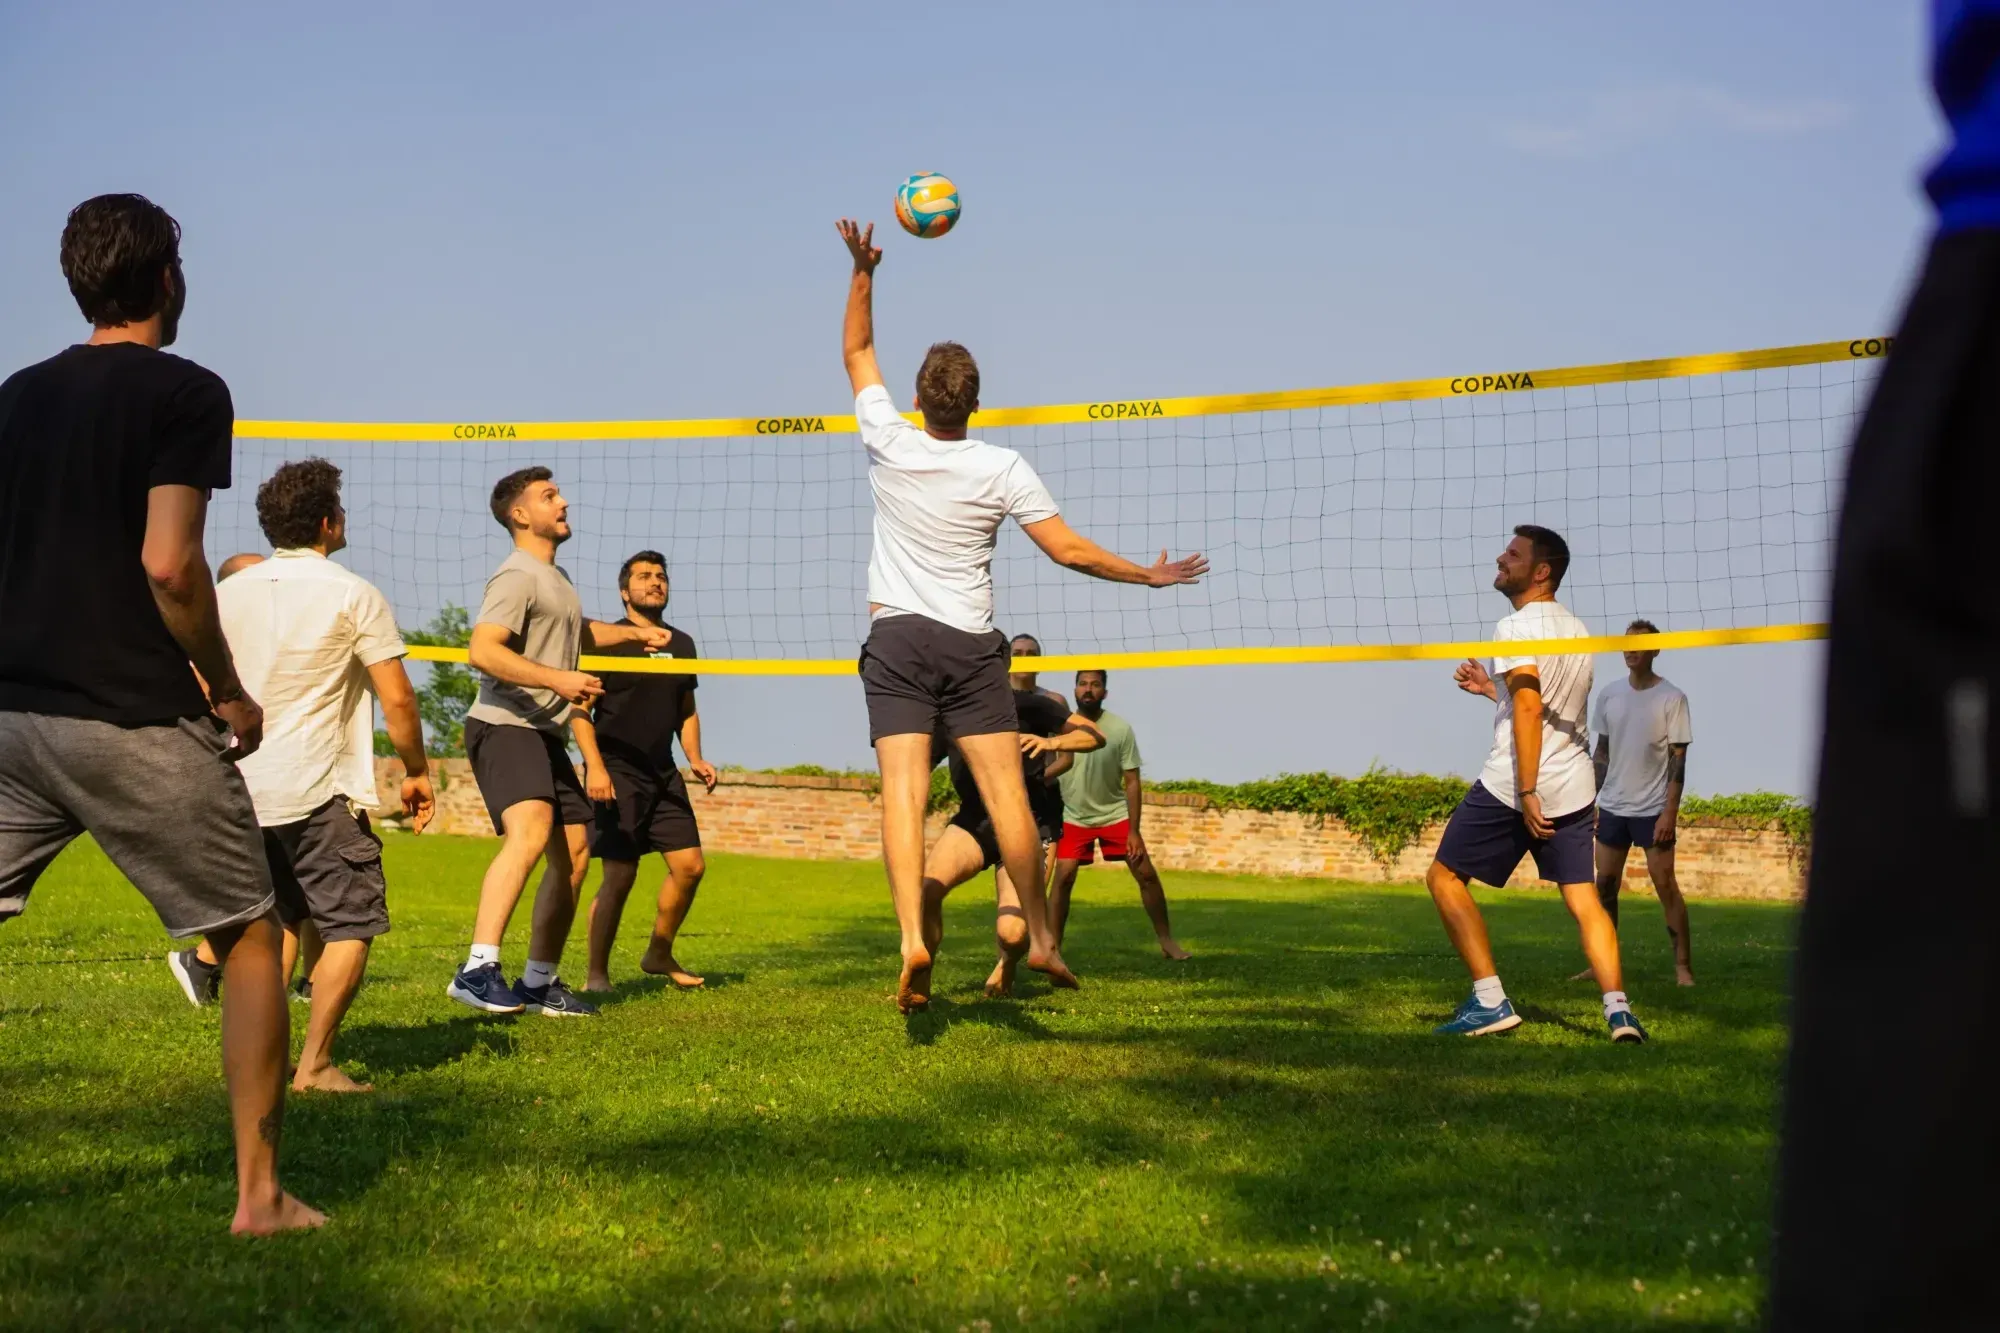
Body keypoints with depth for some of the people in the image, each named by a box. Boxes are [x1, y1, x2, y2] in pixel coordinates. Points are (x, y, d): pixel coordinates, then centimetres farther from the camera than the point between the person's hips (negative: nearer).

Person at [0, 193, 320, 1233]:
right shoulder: (183, 391, -6)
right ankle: (259, 1193, 6)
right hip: (135, 719, -5)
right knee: (251, 938, 8)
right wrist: (231, 691, -4)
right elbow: (168, 563, -15)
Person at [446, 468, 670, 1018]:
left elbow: (578, 633, 45)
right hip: (503, 725, -10)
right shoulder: (518, 577, -11)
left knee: (571, 848, 9)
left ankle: (539, 983, 20)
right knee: (530, 831, -30)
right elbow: (482, 650, -25)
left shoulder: (557, 579, 23)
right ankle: (478, 971, -38)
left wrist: (634, 632, 35)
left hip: (546, 732, 10)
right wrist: (557, 679, -30)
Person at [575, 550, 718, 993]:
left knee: (690, 866, 2)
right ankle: (596, 974, 2)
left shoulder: (681, 644, 13)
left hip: (663, 774, 6)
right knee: (620, 874, -9)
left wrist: (695, 758, 9)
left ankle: (659, 955, 21)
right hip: (617, 771, -6)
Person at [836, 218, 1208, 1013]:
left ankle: (912, 939, -26)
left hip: (897, 636, 0)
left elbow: (857, 351, 13)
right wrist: (1146, 575, 8)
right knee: (1005, 791, 2)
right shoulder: (1003, 469, -5)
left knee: (904, 791, -12)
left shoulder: (890, 444, -2)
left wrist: (862, 273, 18)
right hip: (972, 646, 0)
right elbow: (1069, 550, -4)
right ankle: (1041, 937, 6)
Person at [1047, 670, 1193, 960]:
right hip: (1073, 817, 0)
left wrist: (1134, 830, -14)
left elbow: (1132, 782, -9)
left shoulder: (1121, 729, -12)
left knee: (1147, 874, -4)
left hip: (1114, 814, 0)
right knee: (1063, 877, -13)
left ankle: (1167, 940, 11)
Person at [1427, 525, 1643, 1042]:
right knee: (1584, 899, 7)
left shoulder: (1517, 626, -10)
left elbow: (1529, 709, -20)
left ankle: (1490, 1001, -2)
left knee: (1445, 877, 5)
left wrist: (1526, 792, -22)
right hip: (1575, 786, 7)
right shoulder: (1577, 630, 16)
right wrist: (1490, 688, 28)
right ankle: (1618, 1009, -9)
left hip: (1513, 784, -7)